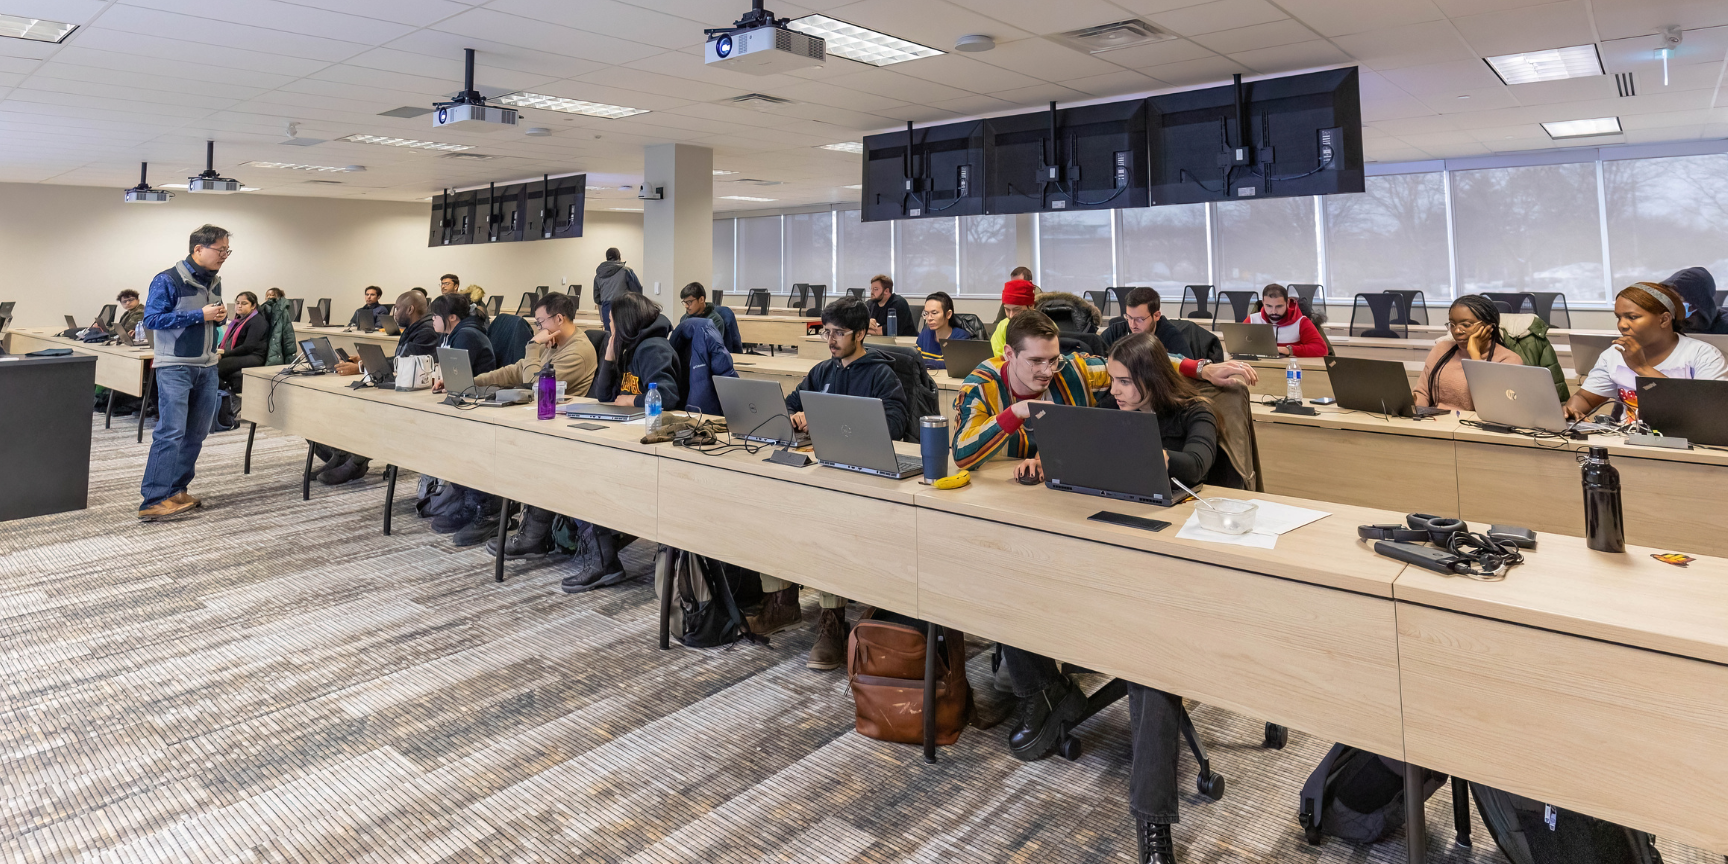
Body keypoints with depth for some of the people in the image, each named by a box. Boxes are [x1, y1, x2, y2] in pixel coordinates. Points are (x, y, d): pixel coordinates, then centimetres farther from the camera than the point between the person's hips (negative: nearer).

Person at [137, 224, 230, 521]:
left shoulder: (214, 281, 13)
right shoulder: (168, 280, -10)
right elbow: (152, 318, -14)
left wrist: (220, 316, 0)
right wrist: (199, 315, -19)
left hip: (207, 367, 8)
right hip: (175, 367, -7)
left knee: (196, 434, 9)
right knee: (171, 432, -13)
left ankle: (176, 491, 19)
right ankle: (154, 501, -11)